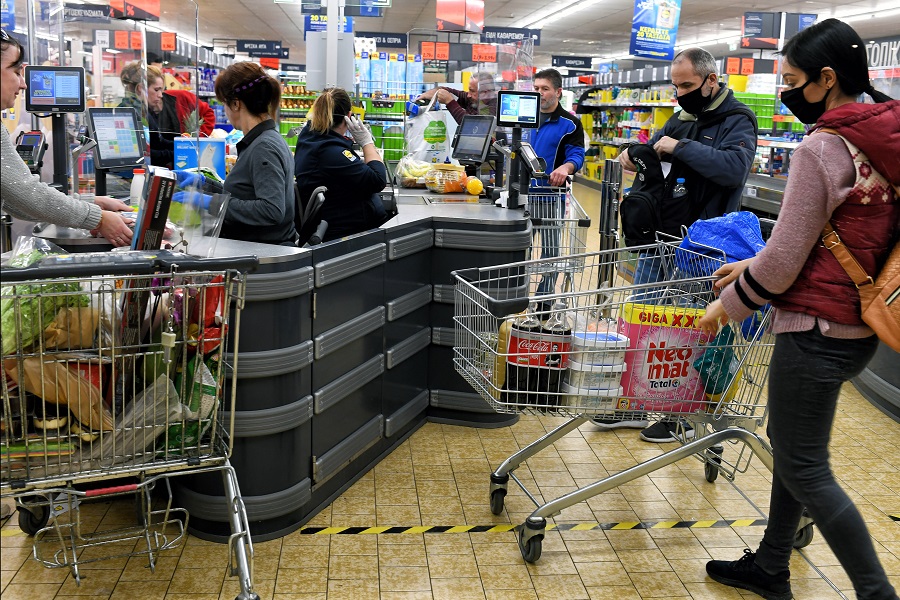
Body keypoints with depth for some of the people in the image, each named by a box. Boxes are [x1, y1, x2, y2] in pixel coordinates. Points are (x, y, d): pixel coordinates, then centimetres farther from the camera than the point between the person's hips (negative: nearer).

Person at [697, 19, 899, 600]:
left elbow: (783, 262, -18)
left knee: (803, 468, 3)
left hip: (817, 330, -9)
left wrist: (728, 304, -2)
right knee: (791, 440, 21)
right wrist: (755, 265, 17)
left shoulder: (822, 149, -19)